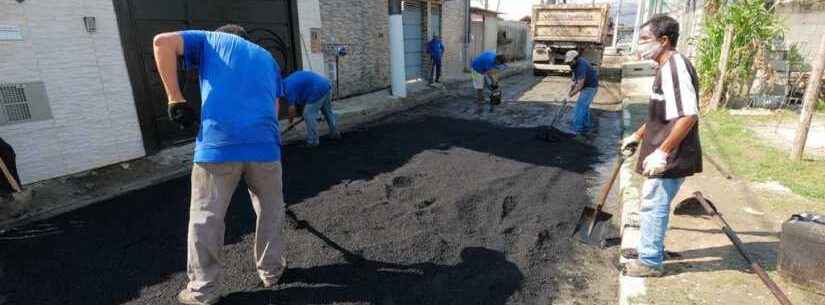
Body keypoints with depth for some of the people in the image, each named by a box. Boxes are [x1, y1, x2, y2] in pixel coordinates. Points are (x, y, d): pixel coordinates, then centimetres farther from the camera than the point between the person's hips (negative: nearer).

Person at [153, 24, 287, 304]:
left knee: (206, 218, 12)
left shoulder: (211, 40, 21)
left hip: (217, 145, -2)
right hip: (264, 144, 3)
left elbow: (162, 42, 3)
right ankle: (271, 270, 34)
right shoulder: (266, 57, 29)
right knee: (270, 211, 22)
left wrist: (175, 99, 3)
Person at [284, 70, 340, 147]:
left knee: (309, 115, -1)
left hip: (318, 90, -10)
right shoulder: (289, 80, 21)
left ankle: (312, 141, 4)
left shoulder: (288, 87, -5)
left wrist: (290, 120, 13)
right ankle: (334, 133, 36)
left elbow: (292, 107, -2)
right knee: (328, 112, 22)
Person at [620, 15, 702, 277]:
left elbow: (688, 116, -27)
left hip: (670, 156, -10)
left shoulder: (675, 67, -19)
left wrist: (662, 152, -27)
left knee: (653, 206, 0)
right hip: (665, 154, 10)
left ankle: (650, 262, 14)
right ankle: (651, 249, 36)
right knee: (655, 204, 20)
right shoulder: (666, 67, 14)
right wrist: (638, 135, 27)